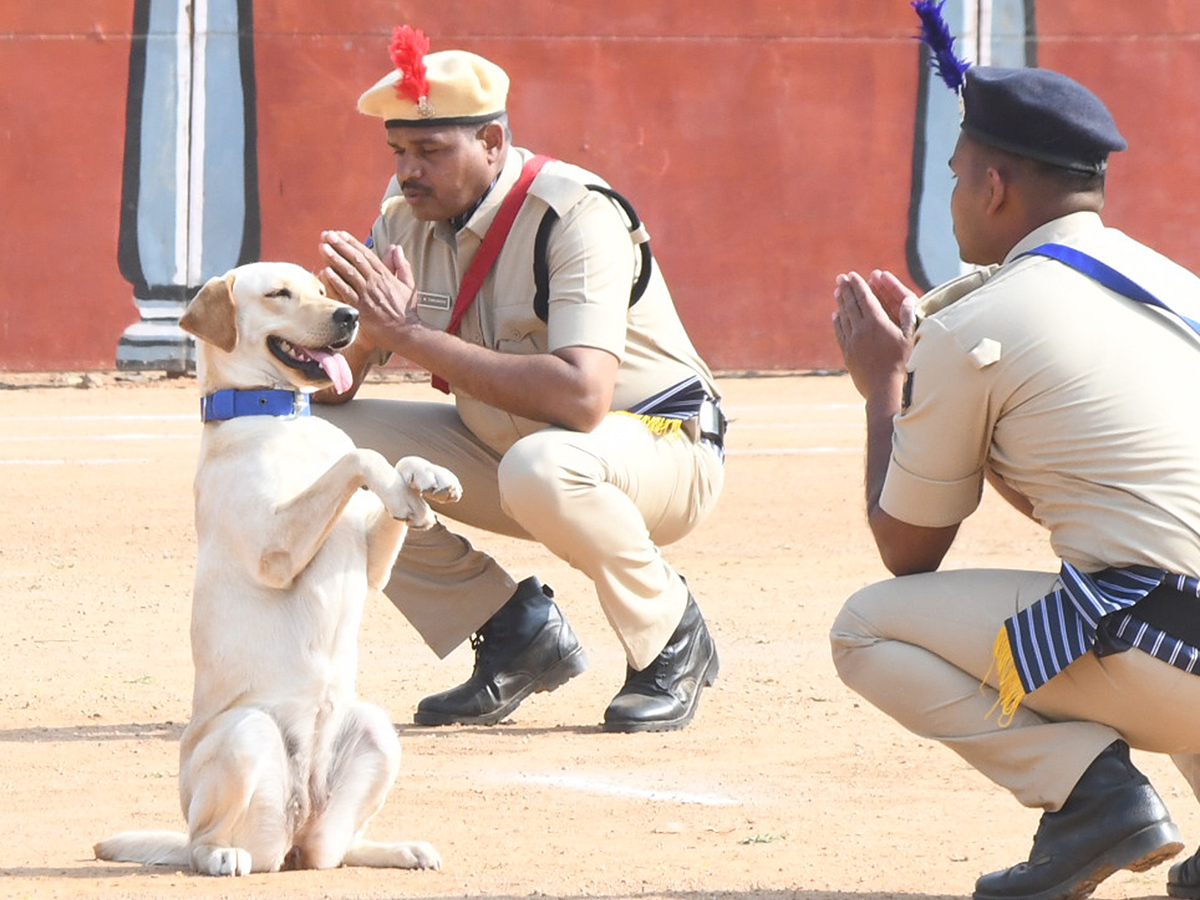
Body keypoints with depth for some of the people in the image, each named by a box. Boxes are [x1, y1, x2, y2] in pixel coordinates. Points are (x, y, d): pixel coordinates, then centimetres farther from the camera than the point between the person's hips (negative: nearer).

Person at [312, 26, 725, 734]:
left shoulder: (575, 215, -26)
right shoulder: (407, 219, -4)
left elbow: (581, 398, -40)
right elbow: (342, 377, -5)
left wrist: (412, 335, -38)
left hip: (664, 447, -7)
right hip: (500, 448, 7)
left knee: (540, 466, -41)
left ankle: (673, 640, -11)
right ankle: (517, 631, 4)